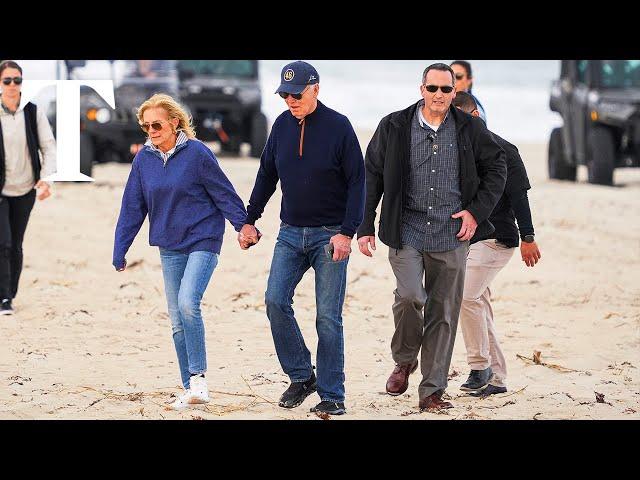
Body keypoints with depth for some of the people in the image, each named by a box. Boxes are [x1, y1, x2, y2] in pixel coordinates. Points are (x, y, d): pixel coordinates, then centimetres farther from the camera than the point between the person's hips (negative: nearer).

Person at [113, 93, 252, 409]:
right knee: (177, 321, 5)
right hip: (169, 248, 5)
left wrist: (243, 226, -6)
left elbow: (224, 194, -5)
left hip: (203, 242, -5)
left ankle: (198, 378, -14)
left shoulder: (196, 153, -11)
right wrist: (120, 250, 10)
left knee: (188, 303, -24)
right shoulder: (144, 159, 3)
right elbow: (132, 208, 10)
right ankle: (190, 388, 13)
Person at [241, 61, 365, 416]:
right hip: (290, 233, 5)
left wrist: (346, 232, -16)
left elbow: (357, 182, -9)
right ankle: (301, 376, 7)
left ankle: (332, 395, 4)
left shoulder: (338, 126, -9)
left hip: (330, 236, -5)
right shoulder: (282, 125, 5)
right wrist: (249, 219, 15)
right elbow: (266, 175, 17)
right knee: (275, 301, -8)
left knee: (328, 316, -3)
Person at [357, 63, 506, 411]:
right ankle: (404, 360, 8)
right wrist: (365, 227, 4)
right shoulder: (394, 127, 1)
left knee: (443, 312, 3)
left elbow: (496, 168, 14)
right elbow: (372, 177, 7)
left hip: (450, 236, 2)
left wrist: (477, 212, 3)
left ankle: (432, 390, 12)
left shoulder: (470, 130, 4)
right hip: (407, 230, -2)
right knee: (410, 295, -21)